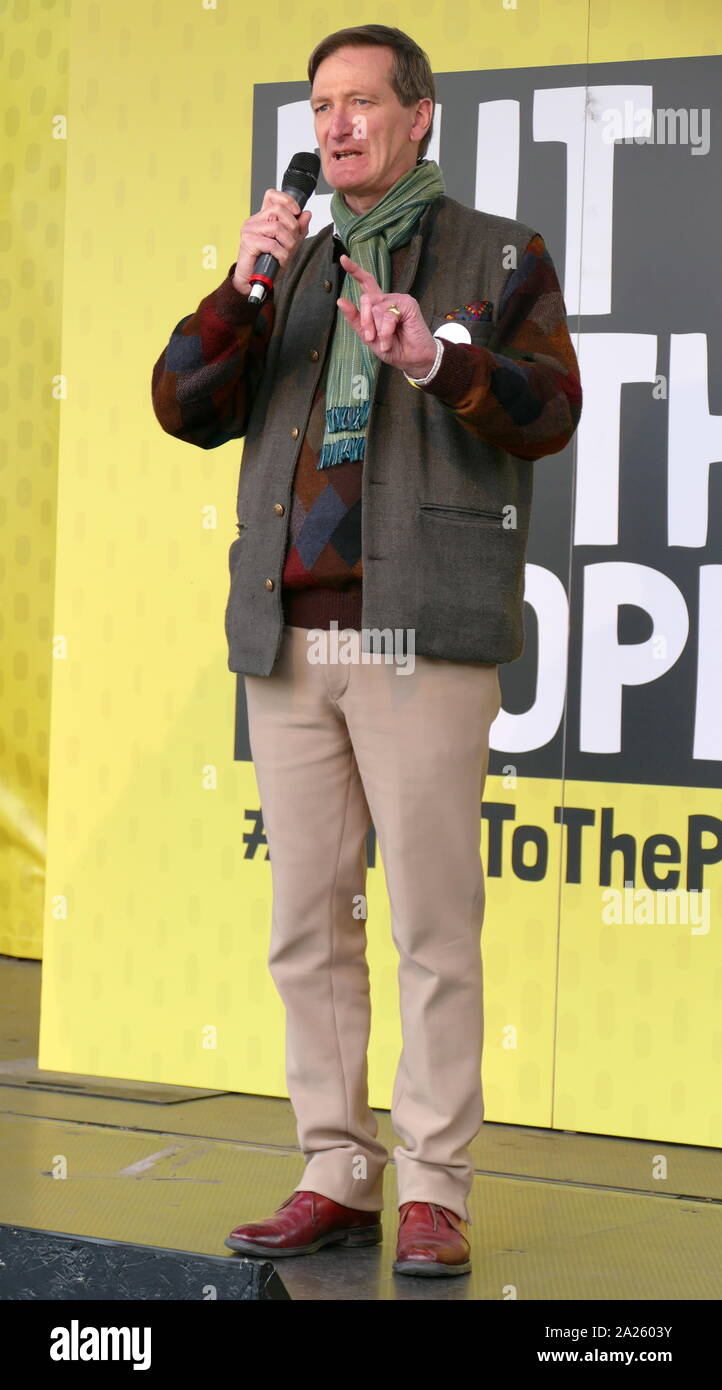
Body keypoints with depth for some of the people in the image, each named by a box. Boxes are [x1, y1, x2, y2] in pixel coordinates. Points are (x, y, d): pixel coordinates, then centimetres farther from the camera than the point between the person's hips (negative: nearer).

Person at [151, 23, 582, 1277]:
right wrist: (242, 284, -9)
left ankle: (434, 1194, -1)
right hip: (290, 641, 5)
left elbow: (547, 414, -8)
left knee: (433, 925, -6)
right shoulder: (290, 270, 19)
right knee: (307, 927, 4)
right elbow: (187, 409, 6)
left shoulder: (499, 257, 7)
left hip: (423, 639, -5)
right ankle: (337, 1180, 11)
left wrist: (437, 359, -27)